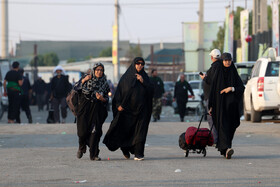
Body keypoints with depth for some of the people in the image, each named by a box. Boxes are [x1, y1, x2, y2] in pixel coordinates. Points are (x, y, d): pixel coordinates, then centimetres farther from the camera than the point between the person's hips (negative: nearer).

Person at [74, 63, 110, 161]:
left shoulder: (104, 83, 9)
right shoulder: (86, 78, 6)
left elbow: (106, 99, 10)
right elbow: (76, 88, 0)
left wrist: (101, 98, -12)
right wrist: (83, 80, -11)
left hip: (97, 109, 1)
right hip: (84, 108, -1)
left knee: (95, 131, -9)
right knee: (83, 130, -8)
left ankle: (93, 154, -4)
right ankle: (82, 148, 23)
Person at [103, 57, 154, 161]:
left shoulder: (145, 77, 9)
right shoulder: (126, 77, 3)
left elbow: (151, 90, 0)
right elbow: (119, 91, -1)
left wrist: (143, 82, -12)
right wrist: (119, 104, -12)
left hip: (140, 109, 1)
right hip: (127, 108, -1)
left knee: (139, 131, -9)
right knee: (125, 130, 5)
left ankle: (138, 153, -10)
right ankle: (125, 149, 31)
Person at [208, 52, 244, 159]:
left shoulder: (234, 74, 8)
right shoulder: (218, 73, 4)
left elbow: (241, 87, 0)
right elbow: (213, 89, 3)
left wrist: (231, 88, -19)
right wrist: (211, 106, 0)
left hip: (231, 104, 3)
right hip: (220, 103, -3)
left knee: (230, 125, 6)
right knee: (223, 124, -15)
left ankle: (223, 149, 25)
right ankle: (226, 149, -29)